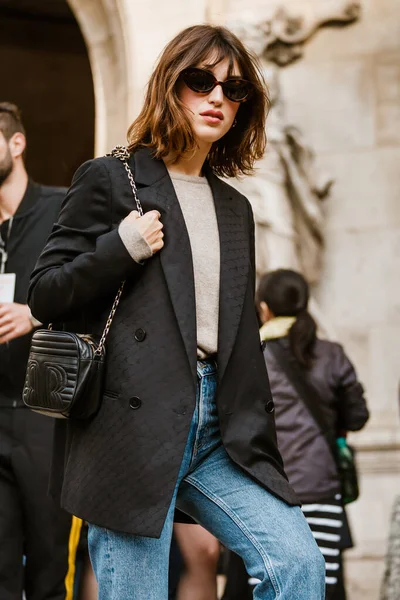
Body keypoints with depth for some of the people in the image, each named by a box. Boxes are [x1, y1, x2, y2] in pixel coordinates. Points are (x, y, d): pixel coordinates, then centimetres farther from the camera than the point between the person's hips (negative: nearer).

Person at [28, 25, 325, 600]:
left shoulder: (235, 208, 20)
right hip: (134, 427, -5)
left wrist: (258, 438, 13)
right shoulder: (110, 178, 3)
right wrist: (121, 248, -13)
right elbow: (44, 297, 1)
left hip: (217, 429, 5)